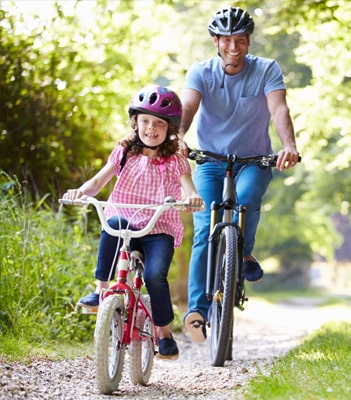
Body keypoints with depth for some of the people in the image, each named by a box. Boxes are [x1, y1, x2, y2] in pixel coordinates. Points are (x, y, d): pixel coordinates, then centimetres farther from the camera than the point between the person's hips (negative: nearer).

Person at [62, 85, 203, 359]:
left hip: (160, 232, -1)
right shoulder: (124, 154, 10)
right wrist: (81, 191, -24)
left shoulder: (175, 161, 5)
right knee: (114, 223, -35)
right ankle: (101, 291, -26)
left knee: (155, 275, -27)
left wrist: (193, 198, -34)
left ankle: (165, 334, -4)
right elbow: (98, 182, -1)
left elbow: (189, 191, -9)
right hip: (126, 228, 1)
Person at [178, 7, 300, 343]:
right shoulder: (200, 72, -4)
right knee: (205, 232, -15)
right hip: (210, 162, 1)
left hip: (253, 161, 0)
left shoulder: (267, 70, -6)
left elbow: (279, 109, -22)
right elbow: (187, 107, -21)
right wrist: (178, 138, -44)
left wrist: (289, 146, -42)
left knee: (246, 198, -33)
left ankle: (245, 255, -6)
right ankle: (197, 309, -17)